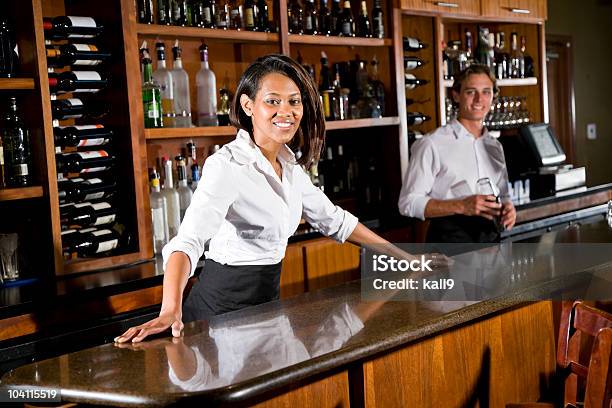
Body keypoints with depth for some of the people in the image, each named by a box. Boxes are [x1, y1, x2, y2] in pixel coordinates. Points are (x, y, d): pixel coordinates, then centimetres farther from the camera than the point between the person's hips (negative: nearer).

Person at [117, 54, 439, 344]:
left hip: (267, 300, 8)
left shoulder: (289, 165, 4)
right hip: (225, 304, -7)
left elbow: (333, 219, 17)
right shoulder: (227, 166, -20)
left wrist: (406, 258, 17)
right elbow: (189, 240, -34)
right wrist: (170, 311, -52)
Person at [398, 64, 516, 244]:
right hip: (449, 240, -7)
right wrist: (461, 206, -19)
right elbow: (409, 202, -10)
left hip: (490, 240, 7)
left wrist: (507, 208, 5)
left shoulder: (494, 146, 17)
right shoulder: (432, 144, -5)